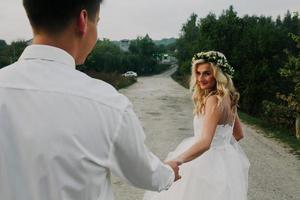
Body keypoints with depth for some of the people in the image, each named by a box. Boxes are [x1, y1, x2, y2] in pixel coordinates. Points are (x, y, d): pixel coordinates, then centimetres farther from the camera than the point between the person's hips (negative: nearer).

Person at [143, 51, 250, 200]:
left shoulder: (214, 100, -23)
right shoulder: (227, 98, 5)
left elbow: (205, 143, -35)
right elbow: (238, 134, 15)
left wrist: (175, 161, -45)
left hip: (209, 163, -9)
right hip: (224, 160, 9)